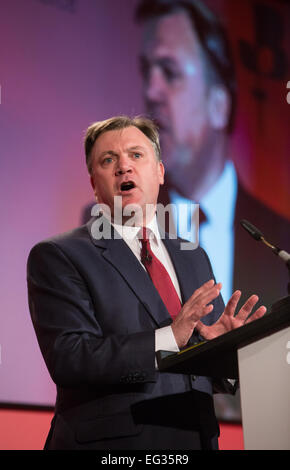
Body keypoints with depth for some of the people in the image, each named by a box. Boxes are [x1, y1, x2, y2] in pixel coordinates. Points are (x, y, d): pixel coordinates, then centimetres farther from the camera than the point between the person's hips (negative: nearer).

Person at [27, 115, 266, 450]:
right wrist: (168, 338, -23)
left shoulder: (194, 259, 13)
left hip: (198, 439, 5)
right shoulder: (57, 257, -3)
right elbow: (67, 358, -16)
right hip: (112, 442, -5)